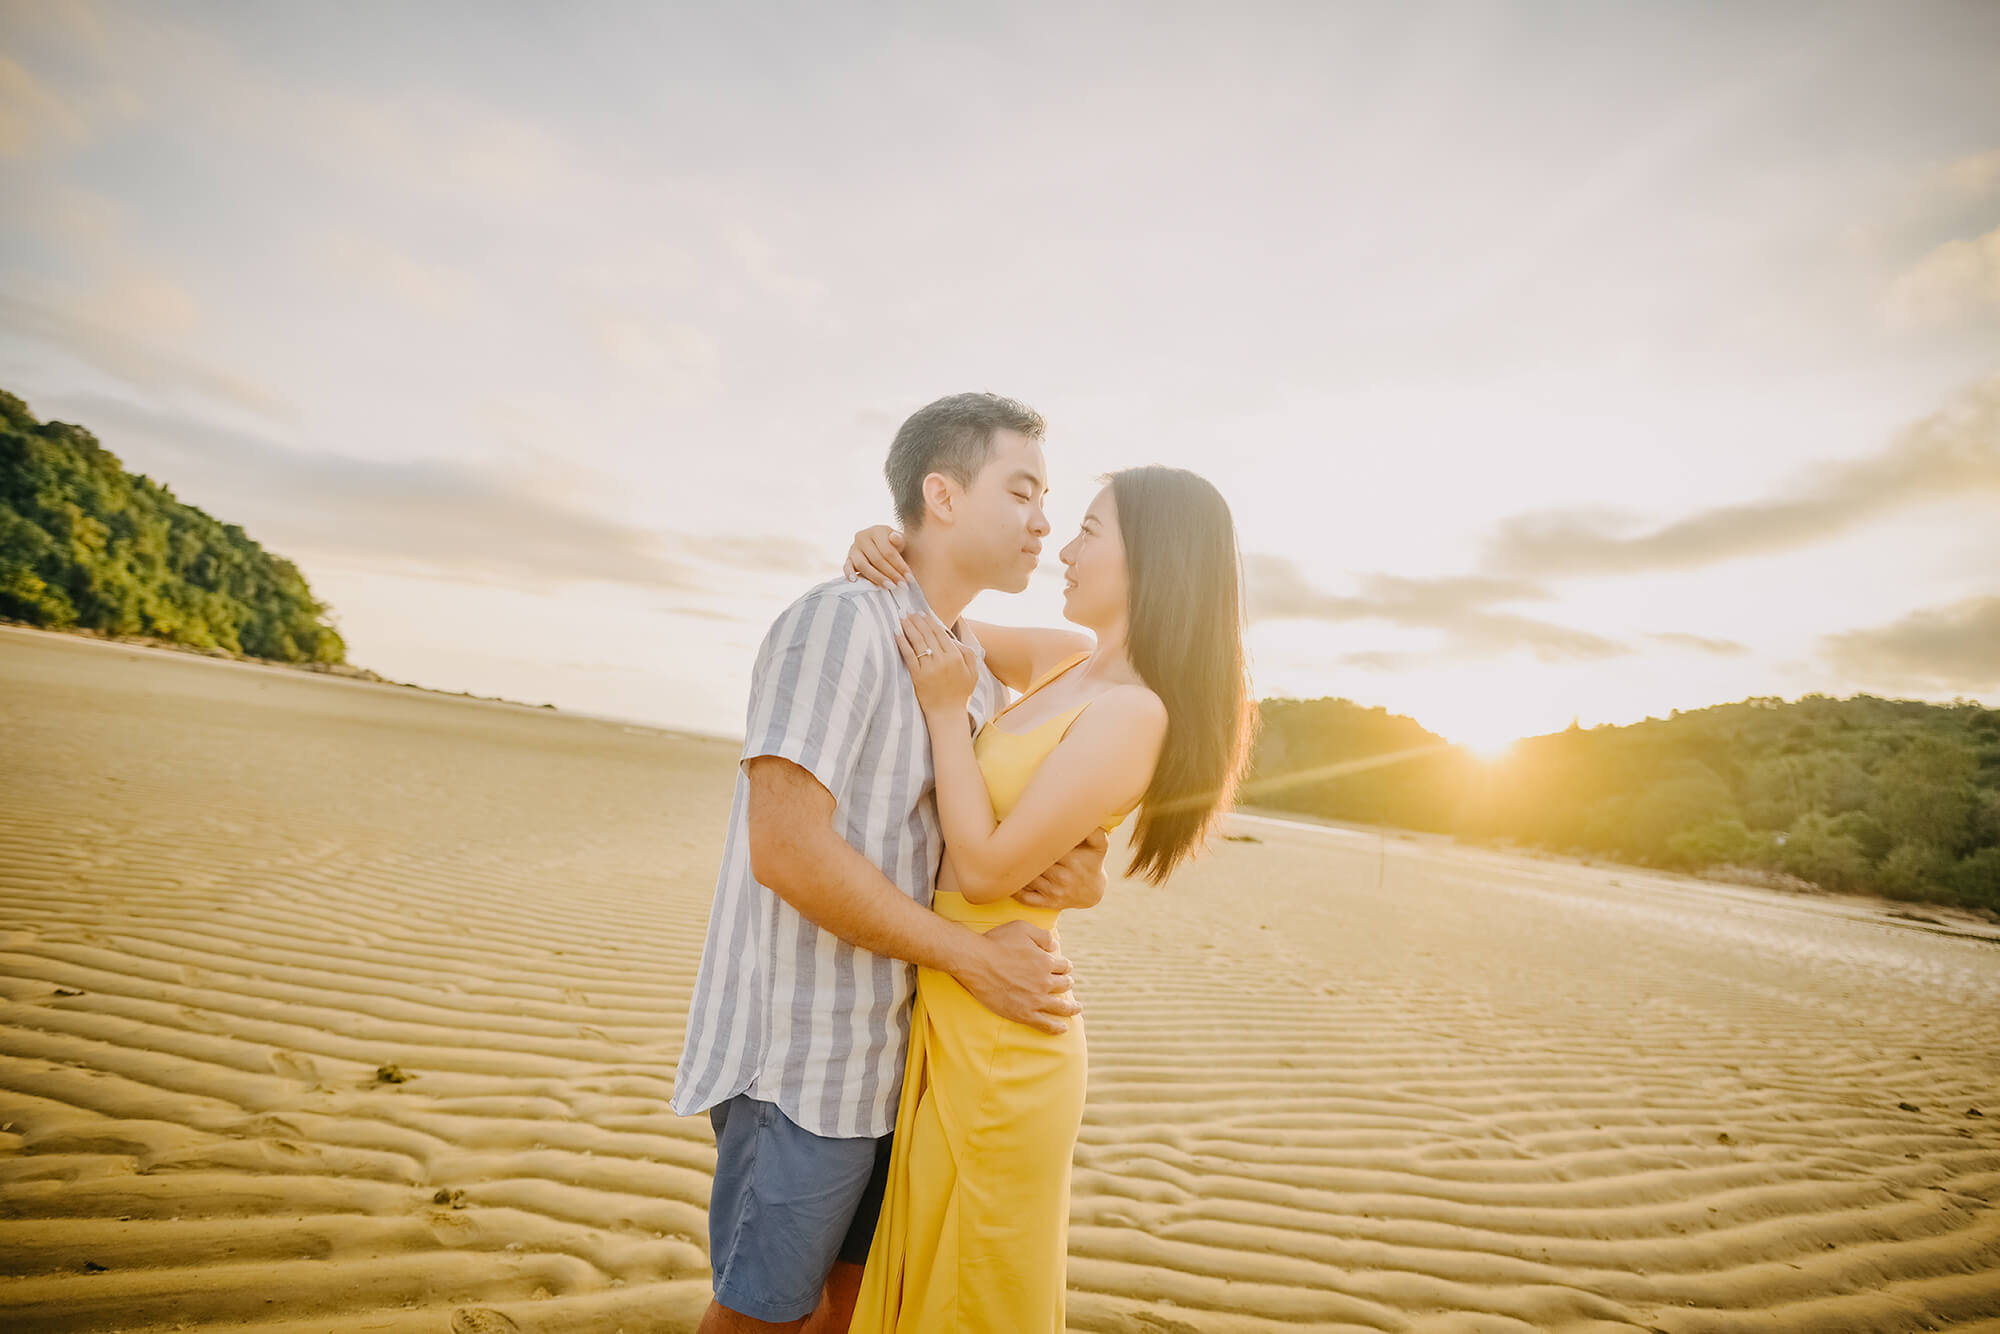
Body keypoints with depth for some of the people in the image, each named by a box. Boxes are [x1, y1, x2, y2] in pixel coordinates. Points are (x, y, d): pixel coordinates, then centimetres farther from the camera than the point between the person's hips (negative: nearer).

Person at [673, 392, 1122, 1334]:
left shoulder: (974, 664, 10)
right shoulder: (840, 621, -17)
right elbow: (785, 848, -25)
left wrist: (1077, 874, -12)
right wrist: (972, 956, -20)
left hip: (895, 1045, 8)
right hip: (799, 1051, -8)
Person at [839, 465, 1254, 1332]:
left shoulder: (1133, 712, -21)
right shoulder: (1067, 663, 4)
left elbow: (987, 867, -22)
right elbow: (947, 633, 18)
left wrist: (946, 708, -17)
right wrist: (886, 558, -2)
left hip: (995, 1039, -8)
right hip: (943, 1016, 8)